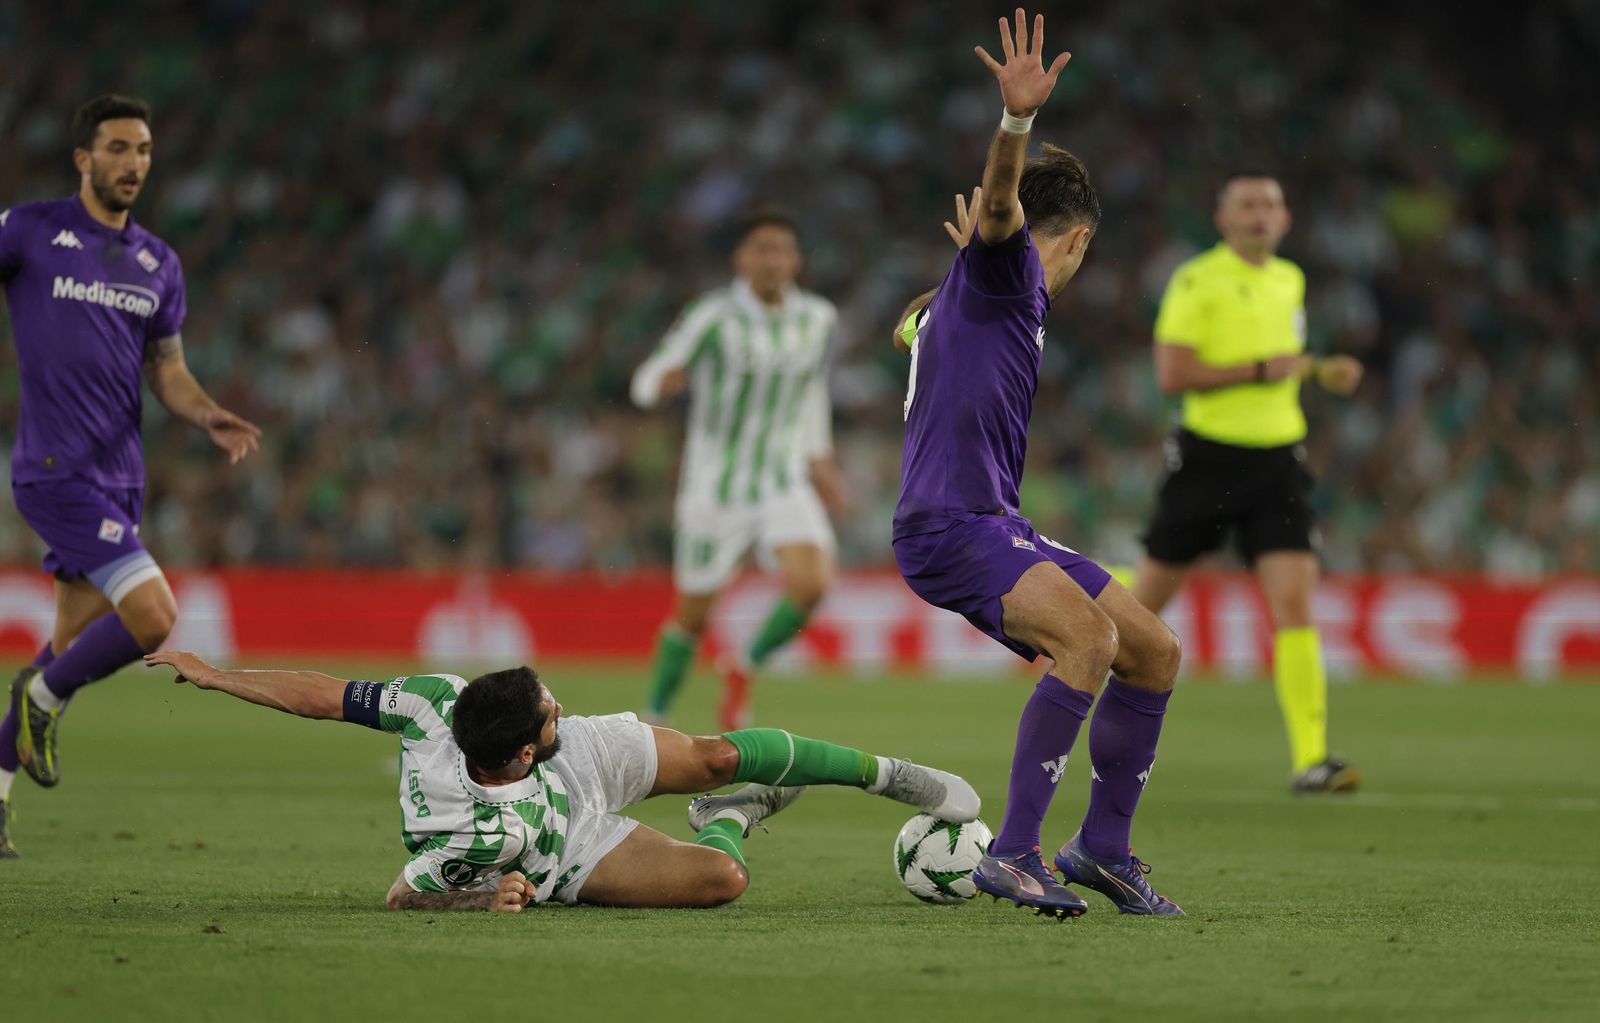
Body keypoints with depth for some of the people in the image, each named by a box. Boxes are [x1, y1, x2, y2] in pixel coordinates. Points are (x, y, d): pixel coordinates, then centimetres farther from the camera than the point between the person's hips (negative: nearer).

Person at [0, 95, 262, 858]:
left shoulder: (158, 264, 12)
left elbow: (168, 373, 17)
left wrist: (209, 416, -3)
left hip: (119, 477, 7)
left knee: (74, 646, 10)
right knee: (151, 616, -19)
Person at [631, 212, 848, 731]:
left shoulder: (818, 318, 2)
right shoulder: (715, 317, -12)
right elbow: (647, 384, -12)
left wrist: (820, 462, 21)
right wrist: (665, 381, -35)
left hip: (785, 484, 3)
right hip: (716, 489, -3)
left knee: (812, 581, -21)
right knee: (694, 615, 5)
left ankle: (743, 668, 5)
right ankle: (654, 720, 29)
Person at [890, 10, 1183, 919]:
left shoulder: (978, 283, 26)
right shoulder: (1006, 269, -2)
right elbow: (999, 205, -26)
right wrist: (1018, 121, -44)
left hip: (995, 524, 10)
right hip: (950, 526, -10)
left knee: (1154, 648, 8)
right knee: (1090, 638, -30)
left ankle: (1104, 847, 16)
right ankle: (1014, 853, -30)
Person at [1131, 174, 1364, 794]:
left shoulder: (1290, 281, 12)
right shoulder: (1196, 282, -9)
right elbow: (1171, 375, -16)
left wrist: (1321, 372, 10)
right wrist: (1261, 370, -20)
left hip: (1276, 462, 4)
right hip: (1209, 457, -4)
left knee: (1295, 603, -11)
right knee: (1151, 595, 8)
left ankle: (1311, 759, -16)